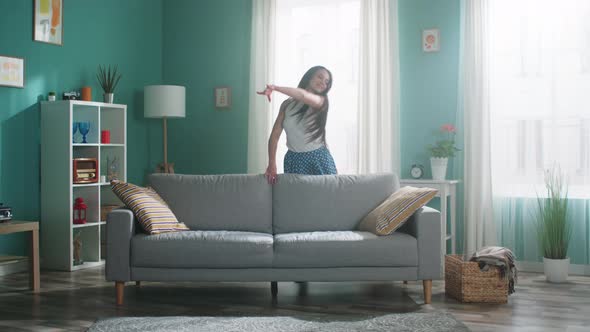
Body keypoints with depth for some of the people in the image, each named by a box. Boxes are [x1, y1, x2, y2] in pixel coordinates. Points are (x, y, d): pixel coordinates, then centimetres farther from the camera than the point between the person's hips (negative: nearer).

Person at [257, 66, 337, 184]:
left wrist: (275, 88, -27)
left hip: (319, 158, -1)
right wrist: (272, 165, -9)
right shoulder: (287, 104, 5)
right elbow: (275, 135, 1)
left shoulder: (322, 101, -1)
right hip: (294, 160, 1)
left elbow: (303, 95, -25)